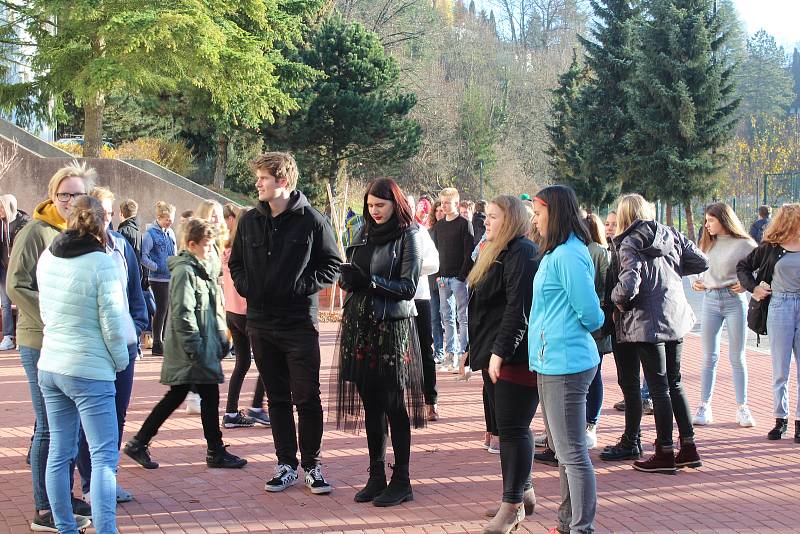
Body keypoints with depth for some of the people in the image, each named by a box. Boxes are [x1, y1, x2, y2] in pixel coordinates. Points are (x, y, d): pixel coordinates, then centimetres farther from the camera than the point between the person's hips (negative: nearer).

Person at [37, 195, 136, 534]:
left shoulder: (47, 258, 5)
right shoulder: (103, 264, -14)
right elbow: (112, 321, -14)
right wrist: (120, 361, 1)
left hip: (50, 367, 7)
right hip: (90, 371, -7)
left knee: (59, 452, 12)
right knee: (104, 456, -5)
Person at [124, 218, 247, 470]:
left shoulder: (203, 269, 16)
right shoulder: (184, 271, -15)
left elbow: (214, 309, 23)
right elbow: (182, 313, -20)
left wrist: (221, 339, 20)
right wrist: (194, 348, -21)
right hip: (192, 351, -10)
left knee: (175, 397, 12)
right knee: (210, 396, -2)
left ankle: (138, 444, 16)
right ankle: (216, 452, 8)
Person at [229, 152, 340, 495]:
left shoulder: (311, 220, -5)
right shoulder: (250, 221, 8)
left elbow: (332, 265, -1)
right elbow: (236, 263, 18)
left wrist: (302, 286, -13)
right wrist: (245, 287, 0)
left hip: (299, 324, -4)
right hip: (261, 322, 4)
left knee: (307, 399, -1)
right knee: (277, 398, 10)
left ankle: (312, 466, 9)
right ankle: (286, 465, 18)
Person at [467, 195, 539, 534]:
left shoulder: (522, 254, -13)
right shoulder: (497, 253, 20)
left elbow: (518, 309, -21)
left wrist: (500, 352, -23)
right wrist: (479, 351, 23)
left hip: (515, 358, -10)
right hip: (495, 357, 10)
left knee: (513, 429, -6)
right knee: (510, 427, 15)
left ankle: (513, 505, -1)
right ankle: (523, 493, 24)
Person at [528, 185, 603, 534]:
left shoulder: (567, 255, -18)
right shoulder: (556, 253, 14)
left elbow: (591, 315, -16)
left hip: (565, 364, -11)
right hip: (552, 361, 11)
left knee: (572, 453, -5)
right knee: (563, 449, 18)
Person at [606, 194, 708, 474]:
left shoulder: (628, 245, -11)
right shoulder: (671, 235, 7)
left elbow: (628, 285, -23)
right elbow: (701, 262, 8)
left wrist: (617, 300, -4)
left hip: (646, 322, -6)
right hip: (676, 316, 6)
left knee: (658, 387, -1)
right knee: (674, 383, 15)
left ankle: (665, 454, 3)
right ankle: (689, 447, 17)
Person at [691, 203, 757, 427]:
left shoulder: (744, 244, -7)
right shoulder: (708, 243, 11)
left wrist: (745, 284, -20)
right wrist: (698, 282, 3)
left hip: (735, 301, -5)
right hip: (710, 300, 5)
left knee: (737, 357, 2)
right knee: (709, 357, 5)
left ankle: (742, 408, 10)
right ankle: (704, 407, 7)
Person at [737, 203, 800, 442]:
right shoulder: (770, 248, 4)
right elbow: (743, 267, 14)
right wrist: (753, 288, 2)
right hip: (779, 307, -1)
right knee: (780, 370, 4)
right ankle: (780, 419, 13)